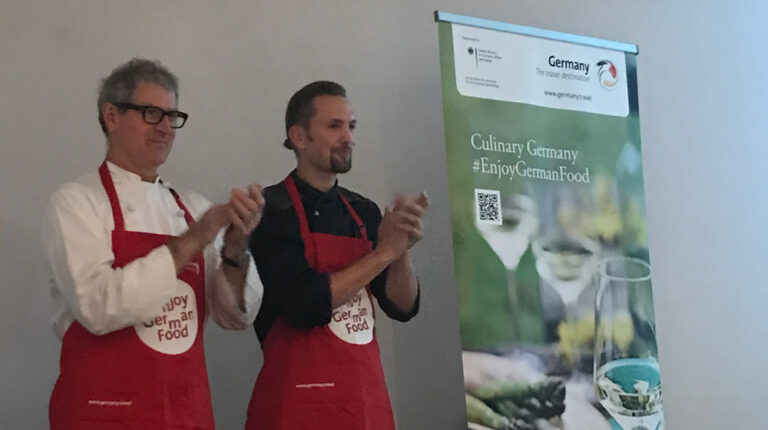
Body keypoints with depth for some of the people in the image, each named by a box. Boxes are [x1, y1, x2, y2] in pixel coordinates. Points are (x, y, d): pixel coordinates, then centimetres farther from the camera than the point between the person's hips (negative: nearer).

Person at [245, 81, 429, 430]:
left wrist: (401, 251, -12)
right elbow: (303, 306, -19)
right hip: (300, 400, -6)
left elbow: (402, 307, 6)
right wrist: (383, 253, -14)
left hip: (369, 396, 6)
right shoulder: (270, 211, -9)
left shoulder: (364, 212, 9)